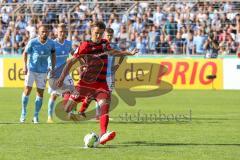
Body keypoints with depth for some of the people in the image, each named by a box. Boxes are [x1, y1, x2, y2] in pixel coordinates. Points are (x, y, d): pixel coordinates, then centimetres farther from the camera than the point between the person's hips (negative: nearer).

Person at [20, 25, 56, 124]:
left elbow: (53, 55, 9)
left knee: (40, 93, 1)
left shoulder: (51, 43, -5)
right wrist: (25, 66, -10)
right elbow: (25, 53, -1)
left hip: (43, 71, 2)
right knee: (27, 90, -6)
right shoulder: (32, 42, -12)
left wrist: (53, 68, 6)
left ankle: (36, 116, 10)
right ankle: (23, 113, 8)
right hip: (31, 69, -2)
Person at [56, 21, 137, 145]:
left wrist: (129, 53, 35)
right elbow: (71, 61, -5)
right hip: (85, 82, -3)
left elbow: (111, 52, 35)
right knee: (67, 109, 0)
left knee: (105, 105, -22)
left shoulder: (105, 43, 10)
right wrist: (62, 78, -12)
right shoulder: (85, 46, -6)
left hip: (101, 83, 3)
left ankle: (103, 134, -33)